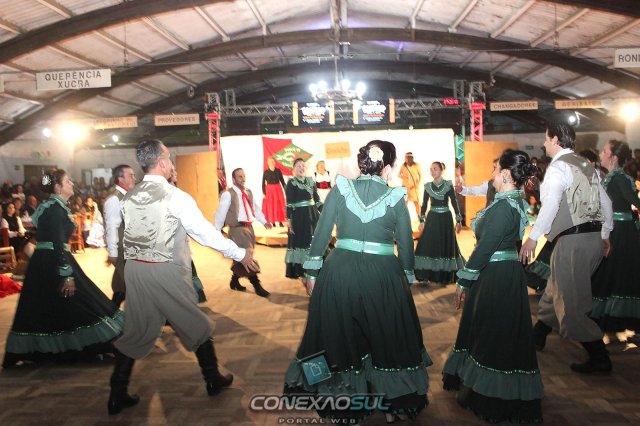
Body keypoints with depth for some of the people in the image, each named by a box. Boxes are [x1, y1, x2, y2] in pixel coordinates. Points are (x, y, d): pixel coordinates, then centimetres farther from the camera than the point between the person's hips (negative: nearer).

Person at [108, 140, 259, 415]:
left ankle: (117, 395, 21)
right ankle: (213, 380, 27)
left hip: (134, 269, 5)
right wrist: (240, 254, -7)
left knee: (136, 331, 15)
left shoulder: (129, 198, 4)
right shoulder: (175, 196, -14)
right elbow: (205, 231, -14)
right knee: (196, 326, 13)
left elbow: (131, 233, 11)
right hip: (165, 272, -5)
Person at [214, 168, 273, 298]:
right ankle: (257, 285, -3)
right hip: (237, 228, -8)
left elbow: (255, 209, 16)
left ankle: (234, 282, 32)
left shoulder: (248, 192, 14)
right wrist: (216, 231, -11)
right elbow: (221, 213, -10)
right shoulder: (228, 194, -10)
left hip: (249, 227, 8)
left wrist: (264, 221, 2)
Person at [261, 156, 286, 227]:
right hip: (269, 191, -2)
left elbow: (282, 181, 6)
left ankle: (280, 221, 10)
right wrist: (264, 193, -8)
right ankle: (272, 222, 3)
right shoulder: (266, 172, -4)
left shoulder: (278, 171, 1)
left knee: (279, 206, 4)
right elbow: (263, 183, -2)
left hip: (278, 190, 2)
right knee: (270, 207, -2)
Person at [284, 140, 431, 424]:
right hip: (383, 274, -1)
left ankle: (341, 398, 30)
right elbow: (406, 244, 4)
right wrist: (408, 277, 18)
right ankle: (393, 402, 32)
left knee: (338, 334, 16)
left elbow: (321, 232, -2)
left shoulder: (341, 188, 0)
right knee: (388, 336, 17)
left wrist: (312, 272, 6)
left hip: (339, 272, 1)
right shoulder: (396, 197, -2)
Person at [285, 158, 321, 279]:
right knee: (300, 241, 0)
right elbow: (289, 203, -8)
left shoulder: (310, 181, 10)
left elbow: (317, 198, 13)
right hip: (298, 215, -5)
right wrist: (288, 219, -14)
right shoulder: (291, 182, -4)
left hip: (312, 214, 5)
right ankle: (298, 269, 10)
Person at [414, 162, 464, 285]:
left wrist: (458, 221, -4)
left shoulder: (448, 185, -4)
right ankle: (429, 274, 5)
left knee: (446, 245, 2)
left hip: (445, 218, -2)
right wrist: (422, 221, 4)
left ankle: (445, 275, 13)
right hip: (432, 218, 2)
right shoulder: (428, 186, 3)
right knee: (428, 245, -2)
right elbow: (424, 204, 7)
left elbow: (454, 203, -2)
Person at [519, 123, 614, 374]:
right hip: (594, 236, 9)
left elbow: (550, 204, -26)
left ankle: (599, 358, 8)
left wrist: (533, 238, -26)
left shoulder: (558, 167, -11)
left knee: (570, 300, 1)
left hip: (573, 239, -9)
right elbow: (605, 202, 17)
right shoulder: (586, 166, 14)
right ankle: (537, 336, 36)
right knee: (557, 289, 21)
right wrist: (605, 235, 25)